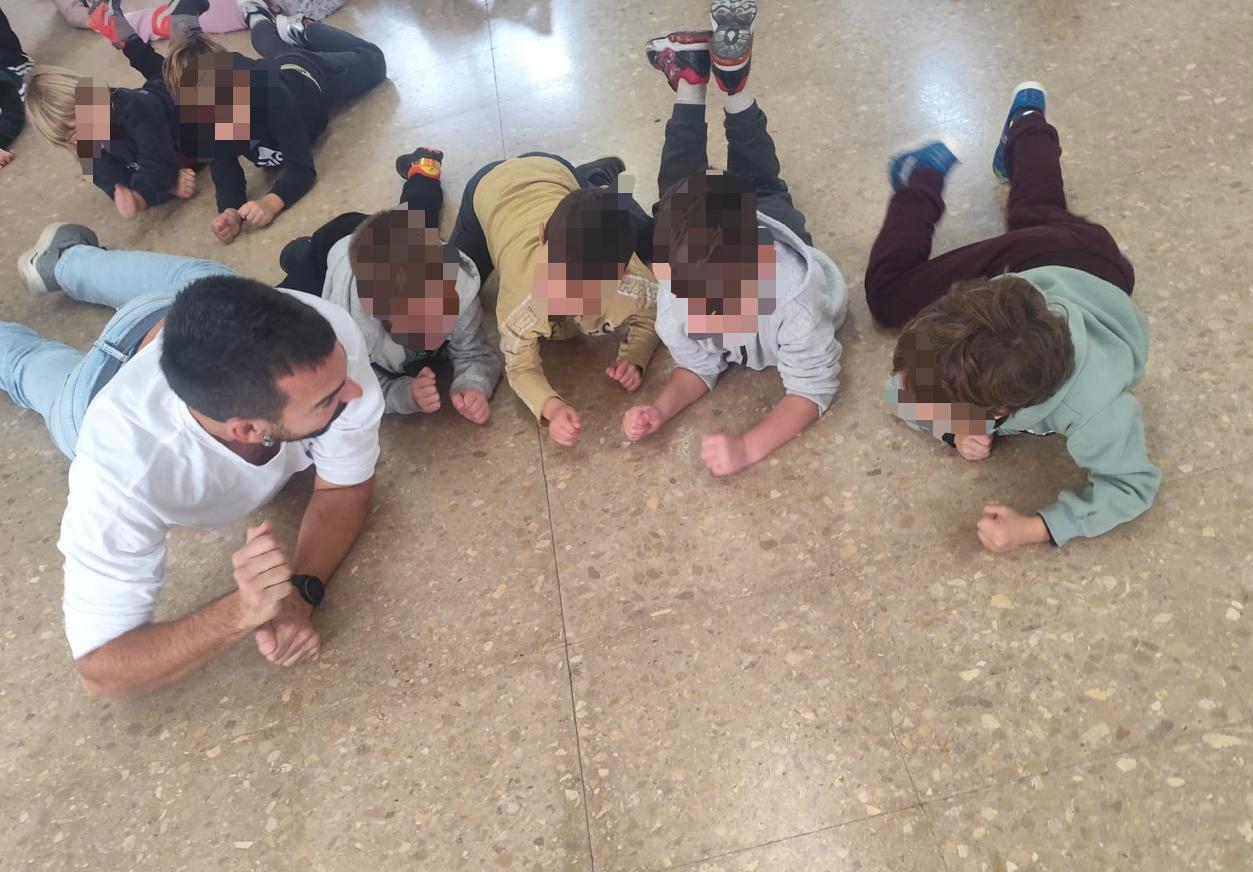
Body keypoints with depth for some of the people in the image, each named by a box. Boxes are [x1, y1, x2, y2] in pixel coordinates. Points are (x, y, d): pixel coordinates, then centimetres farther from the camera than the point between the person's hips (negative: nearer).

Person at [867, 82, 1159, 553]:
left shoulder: (1096, 411, -54)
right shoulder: (959, 339, -46)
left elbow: (1134, 485, -38)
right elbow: (901, 388, -26)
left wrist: (1033, 528, -52)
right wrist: (956, 429, -46)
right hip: (1024, 267, -1)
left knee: (1038, 215, 35)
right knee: (889, 293, 22)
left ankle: (1028, 122, 61)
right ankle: (926, 173, 39)